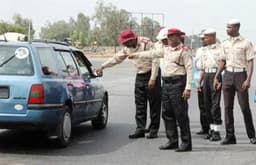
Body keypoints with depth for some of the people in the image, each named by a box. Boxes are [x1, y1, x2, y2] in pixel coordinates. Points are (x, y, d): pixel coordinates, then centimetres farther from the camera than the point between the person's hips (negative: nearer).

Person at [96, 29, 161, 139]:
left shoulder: (146, 43, -16)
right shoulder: (127, 48, 6)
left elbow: (155, 61, -19)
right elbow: (116, 58, 17)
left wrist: (153, 79, -22)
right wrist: (102, 67, 17)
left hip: (151, 74, -7)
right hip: (140, 76, 7)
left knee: (154, 104, -2)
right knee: (140, 105, 4)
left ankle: (154, 130, 3)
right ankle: (140, 129, 7)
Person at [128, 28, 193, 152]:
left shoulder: (184, 51, -7)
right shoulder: (167, 50, 17)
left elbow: (189, 69, -13)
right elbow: (152, 54, 29)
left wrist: (188, 88, -20)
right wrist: (136, 55, 35)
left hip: (178, 83, -8)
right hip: (166, 83, 8)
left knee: (181, 115, -7)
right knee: (167, 114, 10)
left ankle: (186, 143, -1)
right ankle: (172, 141, 19)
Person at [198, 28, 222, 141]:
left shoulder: (220, 49, -3)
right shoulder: (204, 50, 18)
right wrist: (199, 82, 18)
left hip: (216, 75, -7)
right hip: (206, 76, 7)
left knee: (215, 104, -10)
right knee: (207, 104, 8)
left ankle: (217, 132, -7)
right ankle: (212, 129, 17)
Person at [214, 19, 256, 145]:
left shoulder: (246, 43, -4)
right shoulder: (225, 43, 11)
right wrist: (216, 77, 14)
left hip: (240, 74, -5)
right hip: (228, 75, 5)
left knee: (244, 106, -3)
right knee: (228, 107, 2)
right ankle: (230, 136, 6)